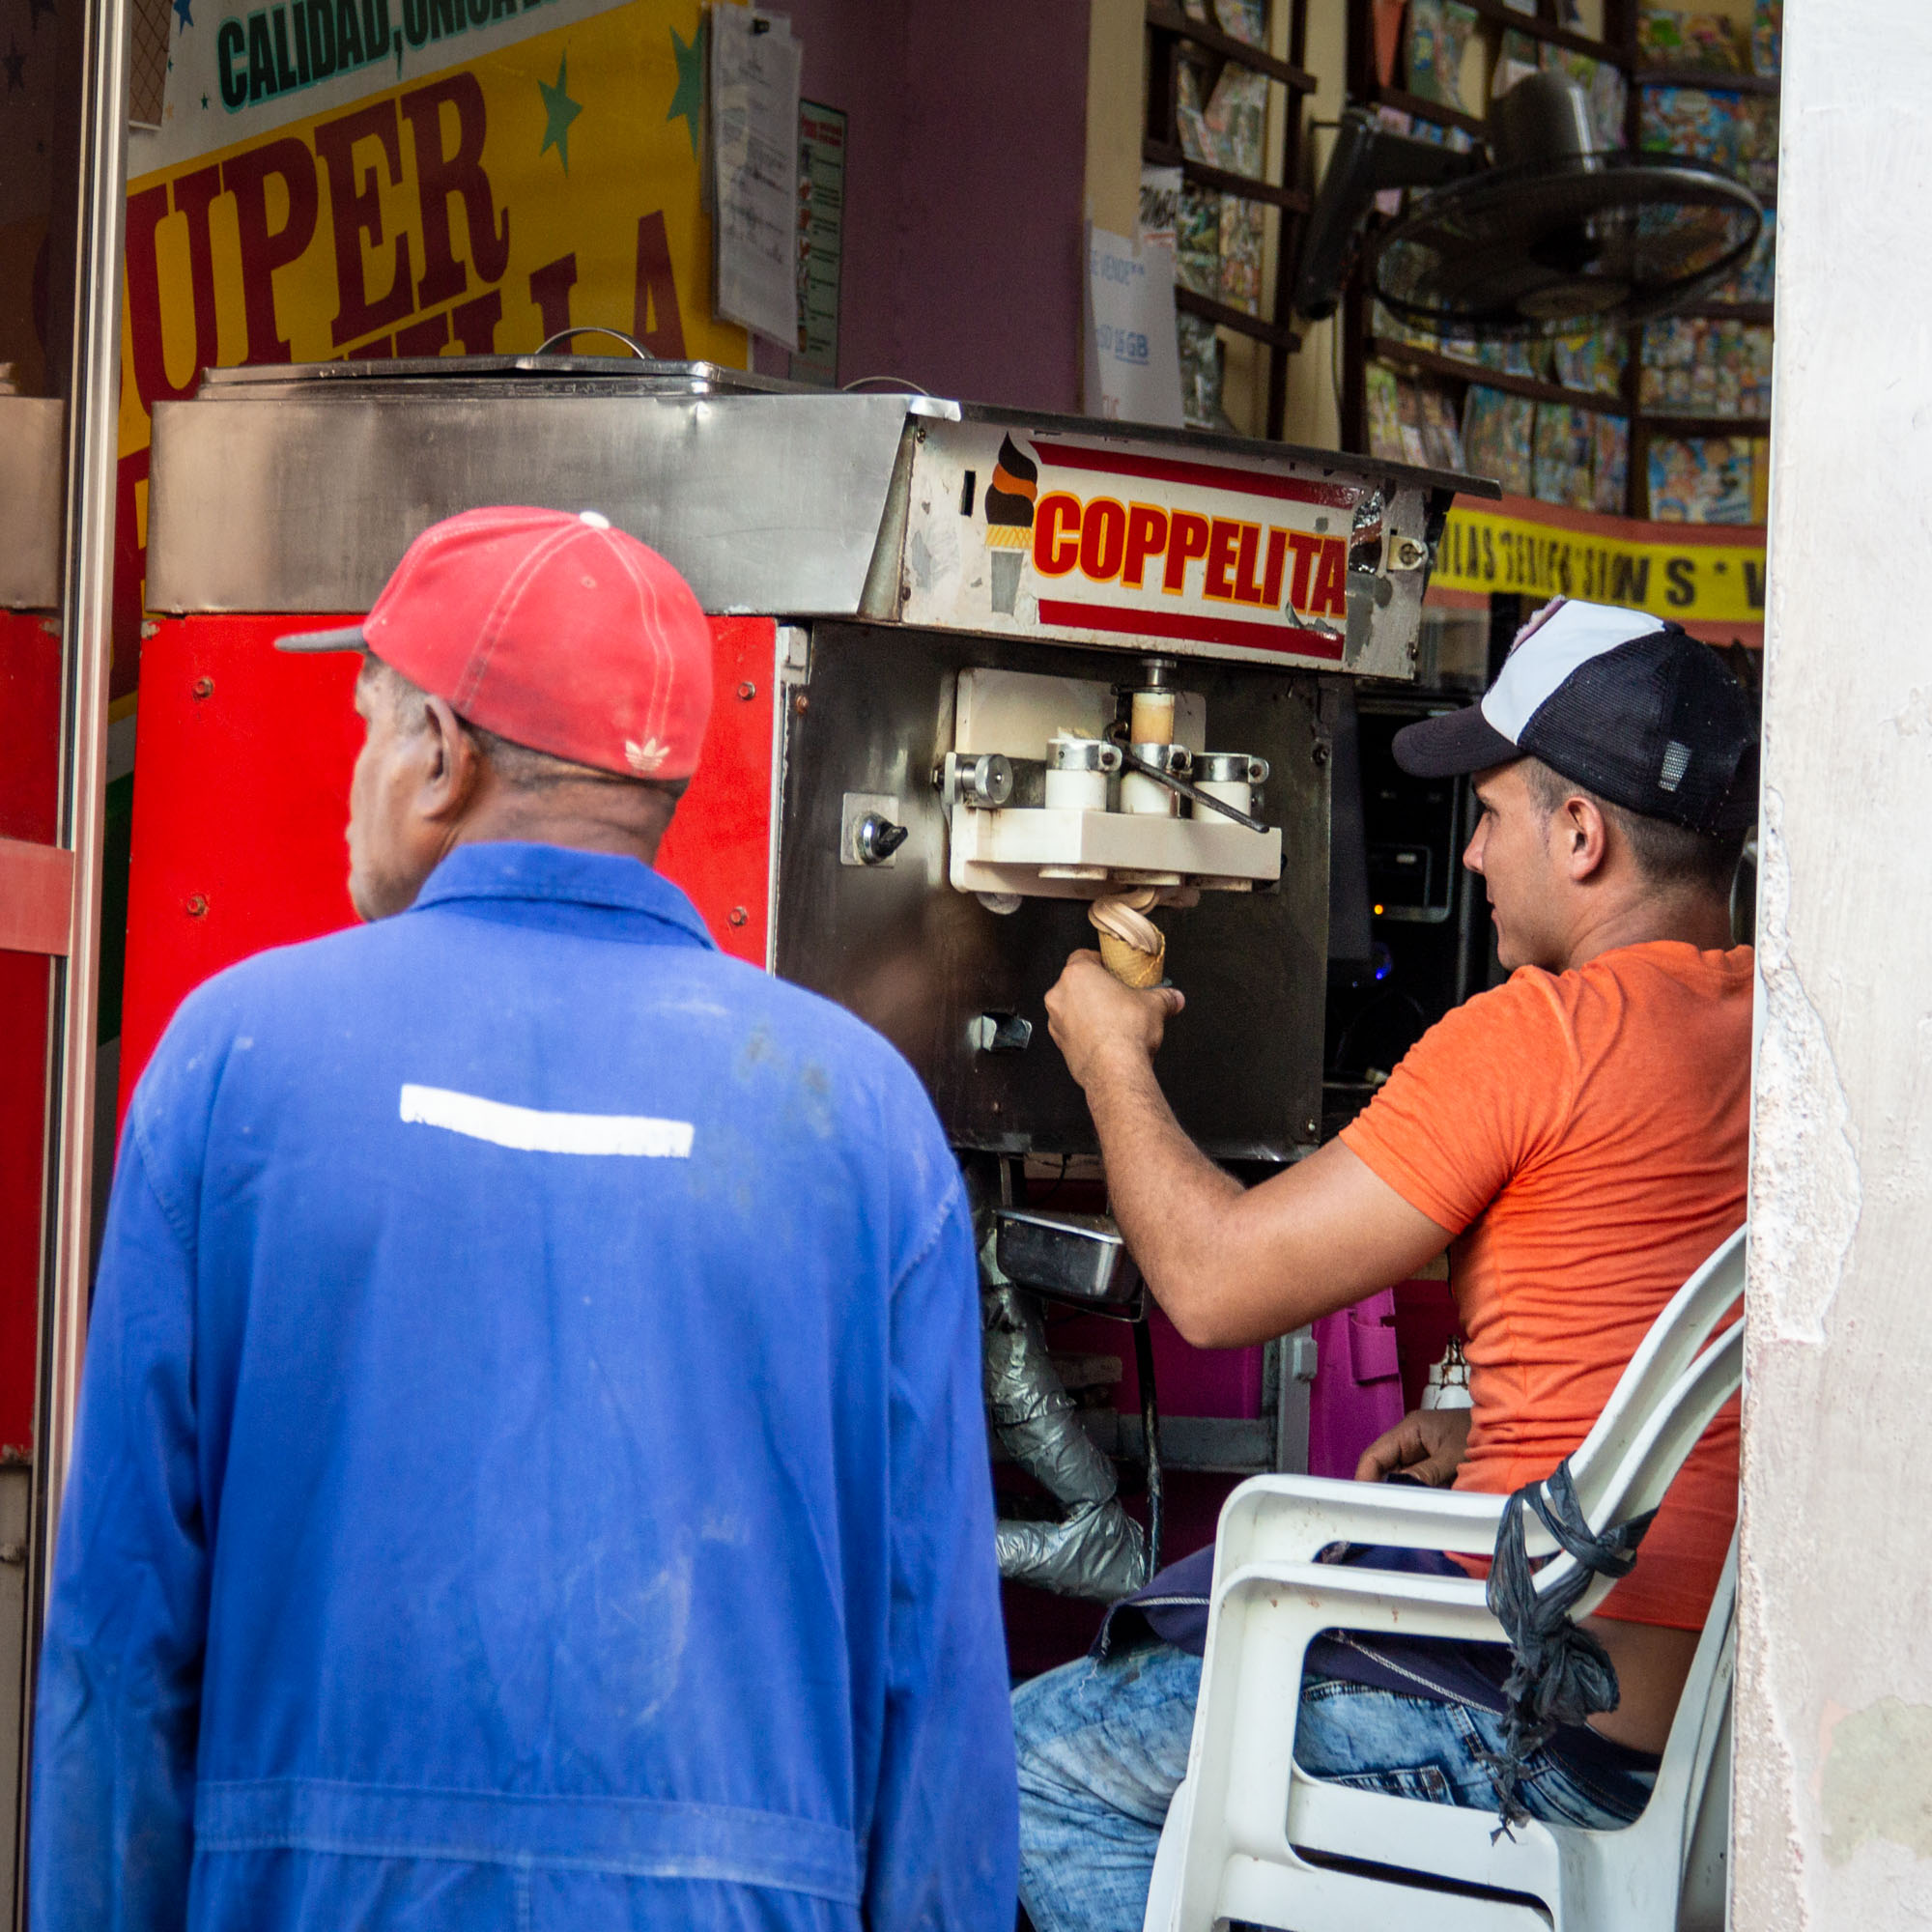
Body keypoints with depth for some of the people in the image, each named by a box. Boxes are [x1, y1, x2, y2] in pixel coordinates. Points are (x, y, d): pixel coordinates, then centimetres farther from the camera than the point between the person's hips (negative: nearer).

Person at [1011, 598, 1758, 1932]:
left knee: (1040, 1759, 7)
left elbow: (1213, 1283, -11)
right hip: (1726, 1700, 9)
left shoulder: (1540, 1035, -17)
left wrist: (1112, 1060, 5)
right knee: (1205, 1605, 29)